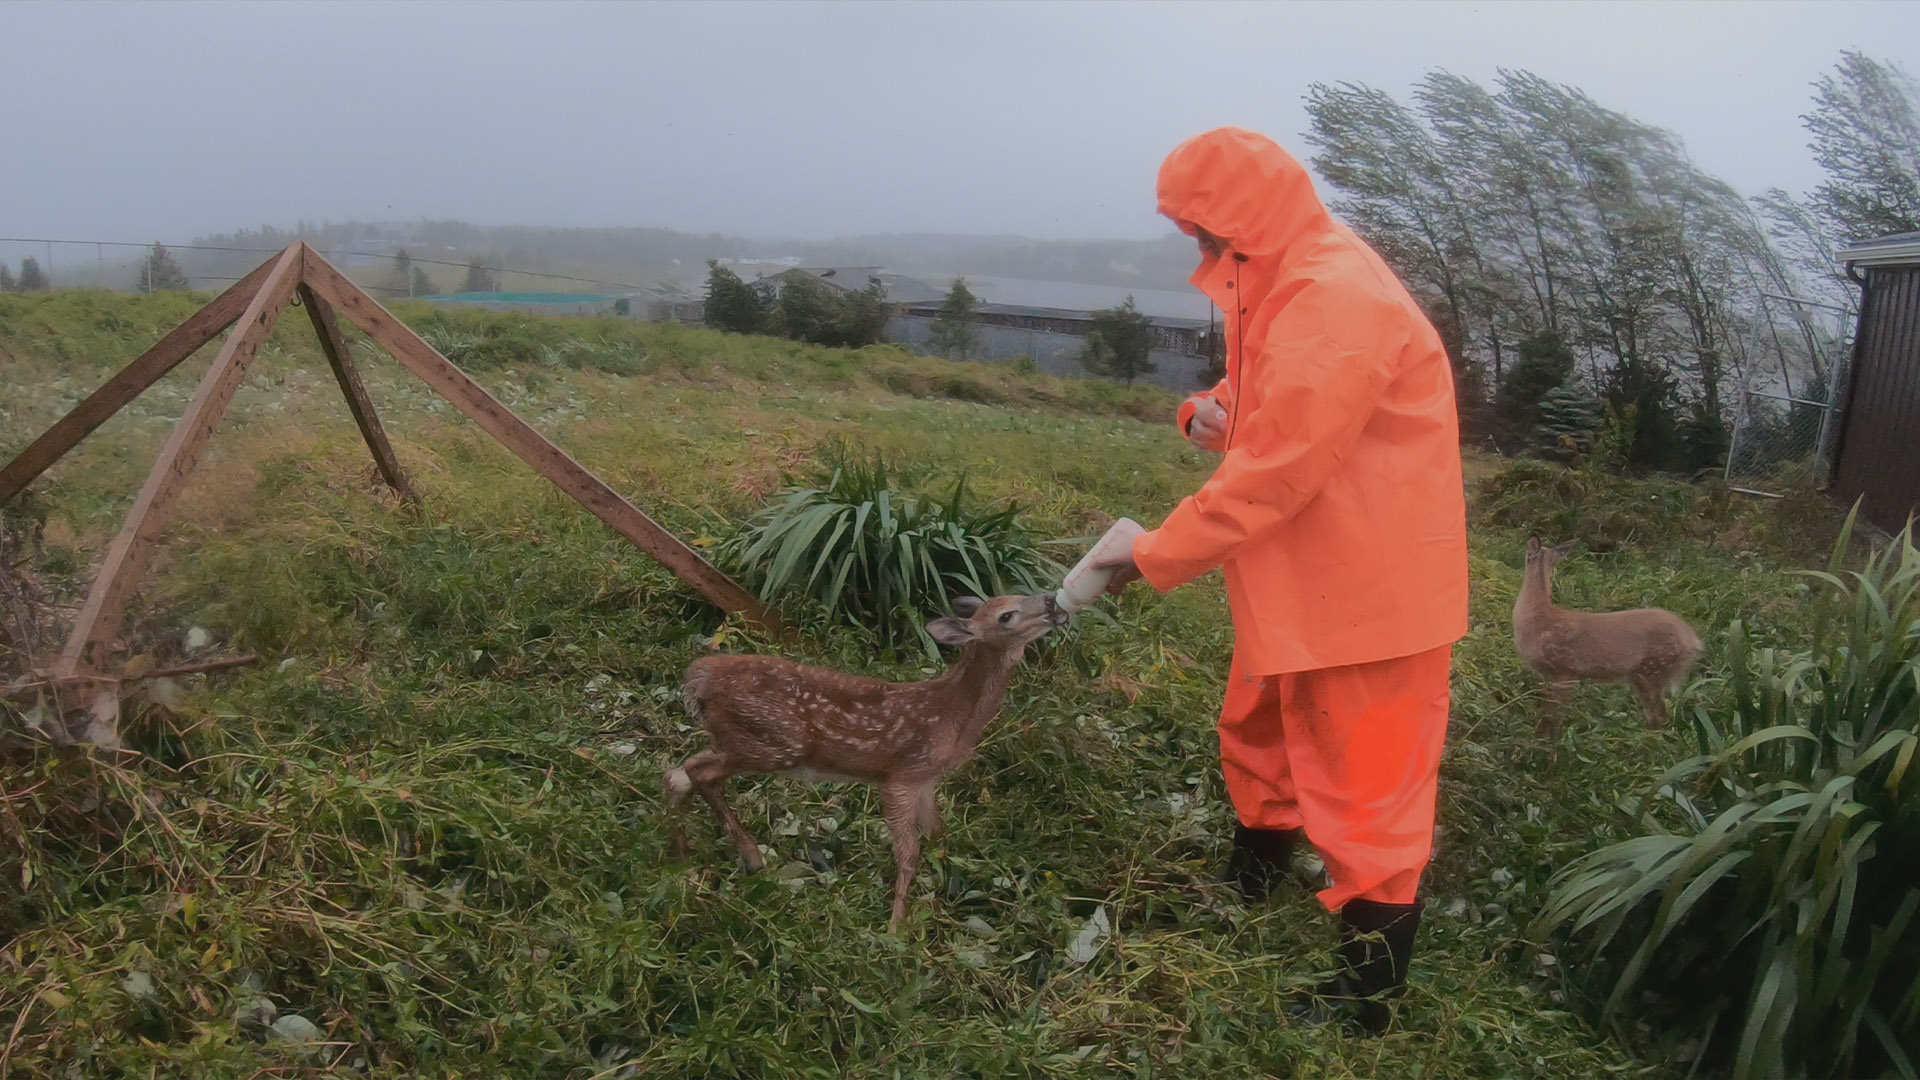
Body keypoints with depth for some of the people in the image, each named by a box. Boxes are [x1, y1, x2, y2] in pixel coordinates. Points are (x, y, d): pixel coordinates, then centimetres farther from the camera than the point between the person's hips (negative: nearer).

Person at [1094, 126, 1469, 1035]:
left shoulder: (1335, 301, -25)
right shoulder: (1280, 282, 8)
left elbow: (1273, 469, -27)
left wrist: (1154, 558, -19)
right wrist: (1212, 406, -5)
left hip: (1370, 585, -10)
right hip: (1301, 579, 10)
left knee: (1365, 785, 2)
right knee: (1257, 731, 24)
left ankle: (1369, 991, 17)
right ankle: (1247, 888, 46)